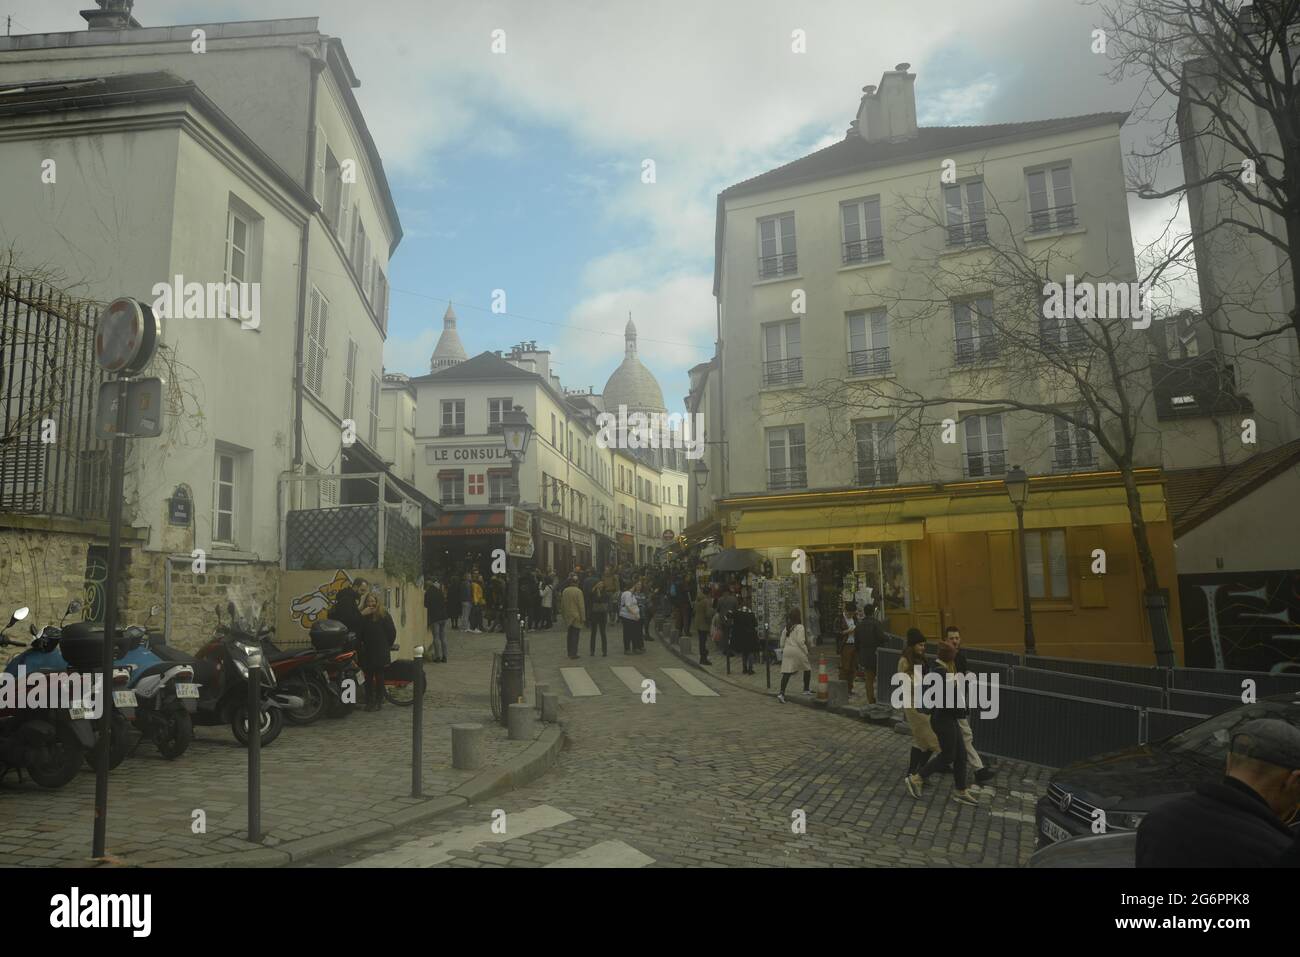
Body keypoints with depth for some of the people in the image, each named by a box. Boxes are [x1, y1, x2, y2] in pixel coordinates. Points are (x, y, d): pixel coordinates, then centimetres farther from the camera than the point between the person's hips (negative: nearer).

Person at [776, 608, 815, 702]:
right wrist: (806, 652, -6)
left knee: (786, 673, -1)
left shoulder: (787, 627, 13)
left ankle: (781, 693, -15)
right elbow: (800, 641, -14)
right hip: (797, 651, -5)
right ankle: (806, 689, 25)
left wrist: (783, 649, 22)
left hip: (787, 651, 5)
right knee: (807, 669, 18)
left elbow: (782, 639, 13)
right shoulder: (799, 627, -7)